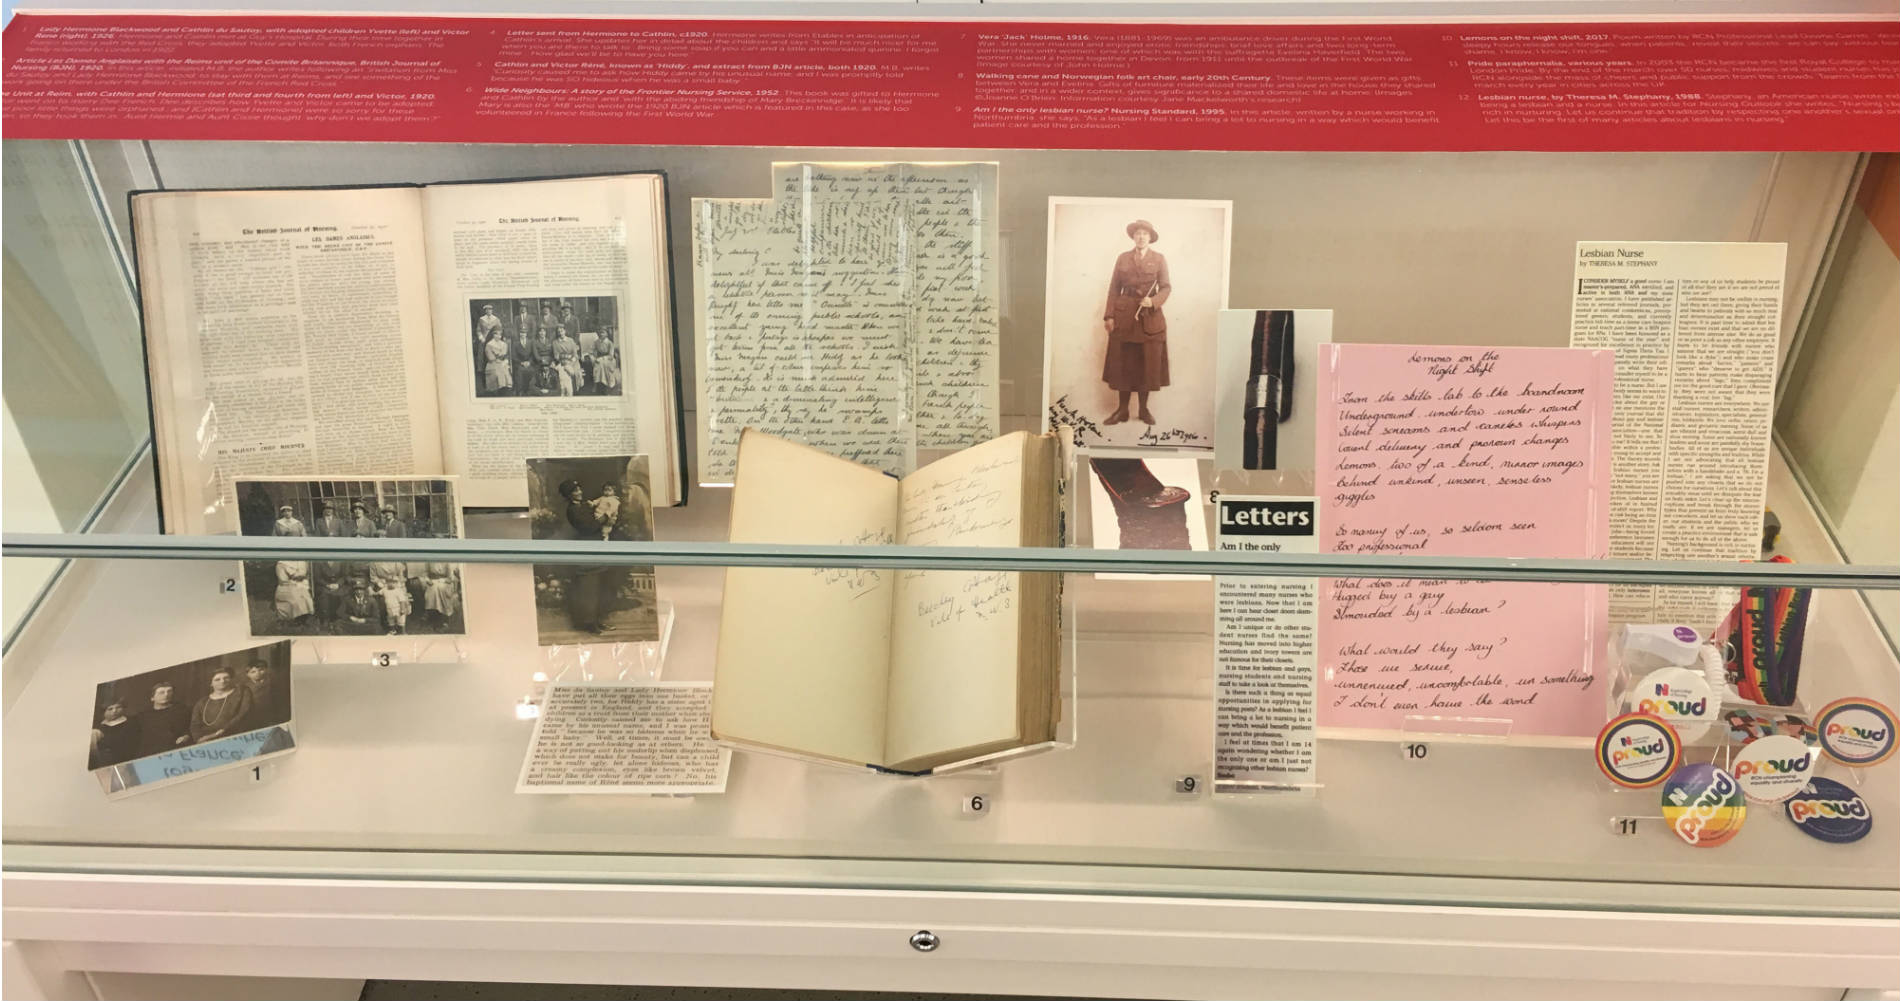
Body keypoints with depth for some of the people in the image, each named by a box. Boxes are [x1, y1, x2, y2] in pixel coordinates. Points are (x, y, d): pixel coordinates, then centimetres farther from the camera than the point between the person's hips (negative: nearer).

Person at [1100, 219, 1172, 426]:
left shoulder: (1159, 259, 4)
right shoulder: (1123, 258, 7)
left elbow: (1166, 287, 1)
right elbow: (1114, 288, 5)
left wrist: (1153, 301, -18)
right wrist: (1109, 315, -3)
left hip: (1150, 316, -1)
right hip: (1124, 315, 1)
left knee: (1148, 362, 1)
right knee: (1122, 362, 1)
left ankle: (1143, 409, 12)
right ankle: (1122, 409, 8)